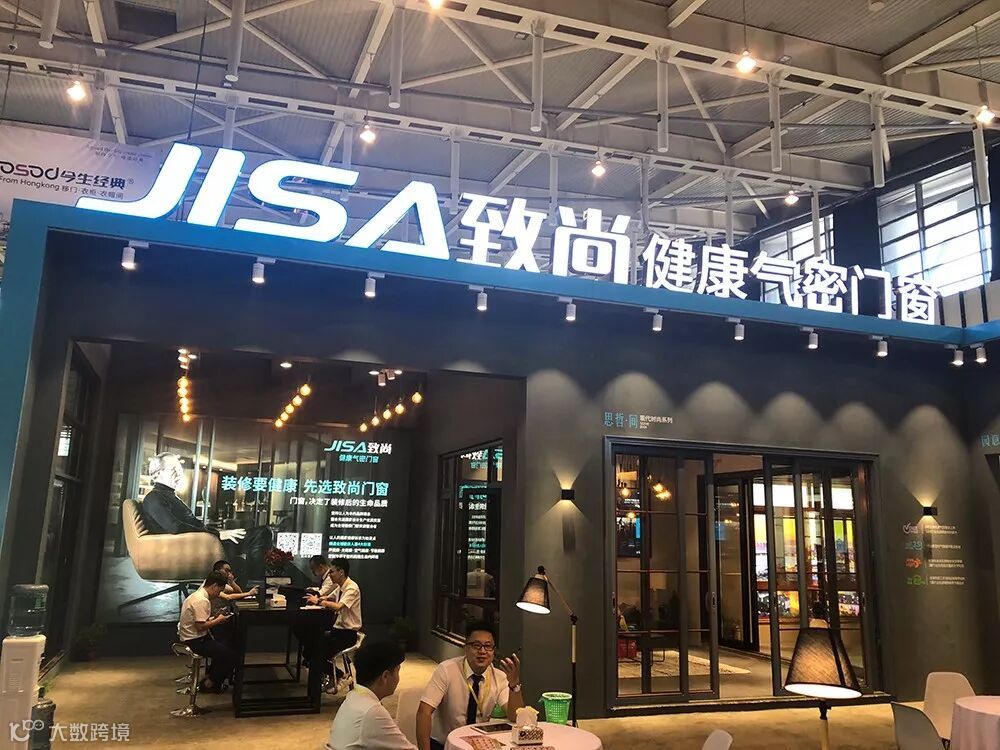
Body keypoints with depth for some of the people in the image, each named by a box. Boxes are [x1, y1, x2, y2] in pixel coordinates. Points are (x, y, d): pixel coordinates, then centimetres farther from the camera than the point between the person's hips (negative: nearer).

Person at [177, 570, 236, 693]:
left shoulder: (198, 595, 10)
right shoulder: (202, 601, -23)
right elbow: (200, 626, -27)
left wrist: (214, 618, 8)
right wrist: (218, 620, -14)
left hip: (190, 636, 11)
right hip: (194, 641, -11)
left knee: (227, 646, 17)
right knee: (230, 655, -11)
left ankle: (210, 677, 19)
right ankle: (210, 683, 5)